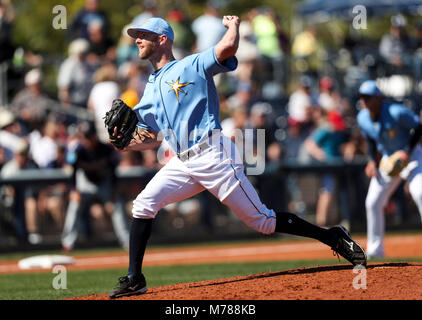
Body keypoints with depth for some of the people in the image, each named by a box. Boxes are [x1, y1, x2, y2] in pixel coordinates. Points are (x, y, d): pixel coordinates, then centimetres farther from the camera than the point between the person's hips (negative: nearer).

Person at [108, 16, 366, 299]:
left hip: (214, 156, -7)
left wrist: (233, 24, 3)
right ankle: (134, 279, -6)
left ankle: (334, 238, 5)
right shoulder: (150, 90, 20)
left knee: (262, 221, -5)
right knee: (144, 204, -11)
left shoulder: (192, 66, 0)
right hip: (183, 163, 7)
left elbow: (228, 47, -18)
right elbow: (154, 138, 24)